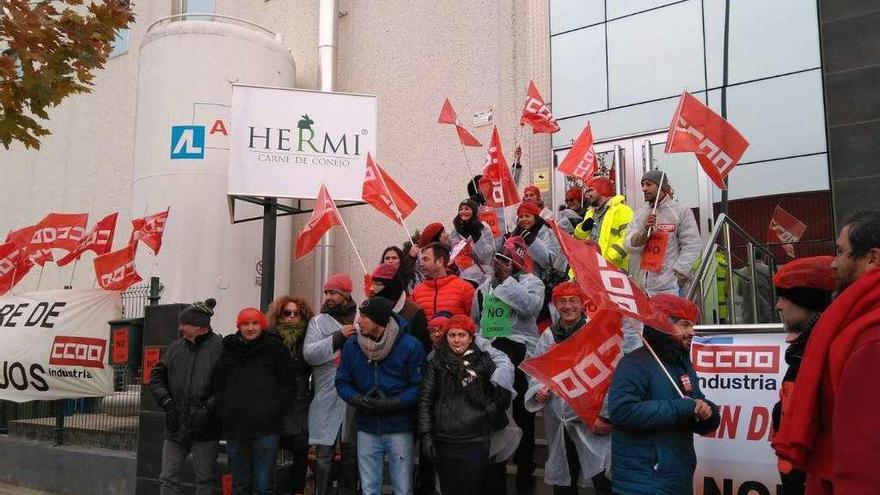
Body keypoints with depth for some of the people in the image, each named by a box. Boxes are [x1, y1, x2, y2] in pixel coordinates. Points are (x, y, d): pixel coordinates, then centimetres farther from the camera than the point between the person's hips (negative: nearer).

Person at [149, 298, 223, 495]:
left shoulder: (219, 348, -11)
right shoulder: (175, 347, 6)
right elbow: (156, 376, 11)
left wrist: (208, 408, -19)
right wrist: (165, 400, -3)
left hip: (205, 429, -5)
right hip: (175, 426, 5)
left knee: (206, 479, 8)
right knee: (169, 478, 10)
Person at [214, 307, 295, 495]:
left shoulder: (275, 348, 1)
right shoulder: (229, 348, 10)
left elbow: (287, 386, 0)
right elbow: (218, 385, 15)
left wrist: (271, 412, -10)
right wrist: (223, 412, 3)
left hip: (265, 429, -4)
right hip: (234, 428, 4)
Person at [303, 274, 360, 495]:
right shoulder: (318, 321, 6)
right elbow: (309, 354, -9)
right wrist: (338, 336, -14)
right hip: (327, 400, -1)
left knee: (352, 452, 12)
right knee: (324, 454, 2)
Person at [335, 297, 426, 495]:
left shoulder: (410, 346, -10)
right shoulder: (352, 345, 1)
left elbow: (419, 386, -10)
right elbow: (342, 382, 5)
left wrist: (392, 403, -20)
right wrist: (358, 400, -13)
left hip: (400, 429, -3)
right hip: (367, 429, 3)